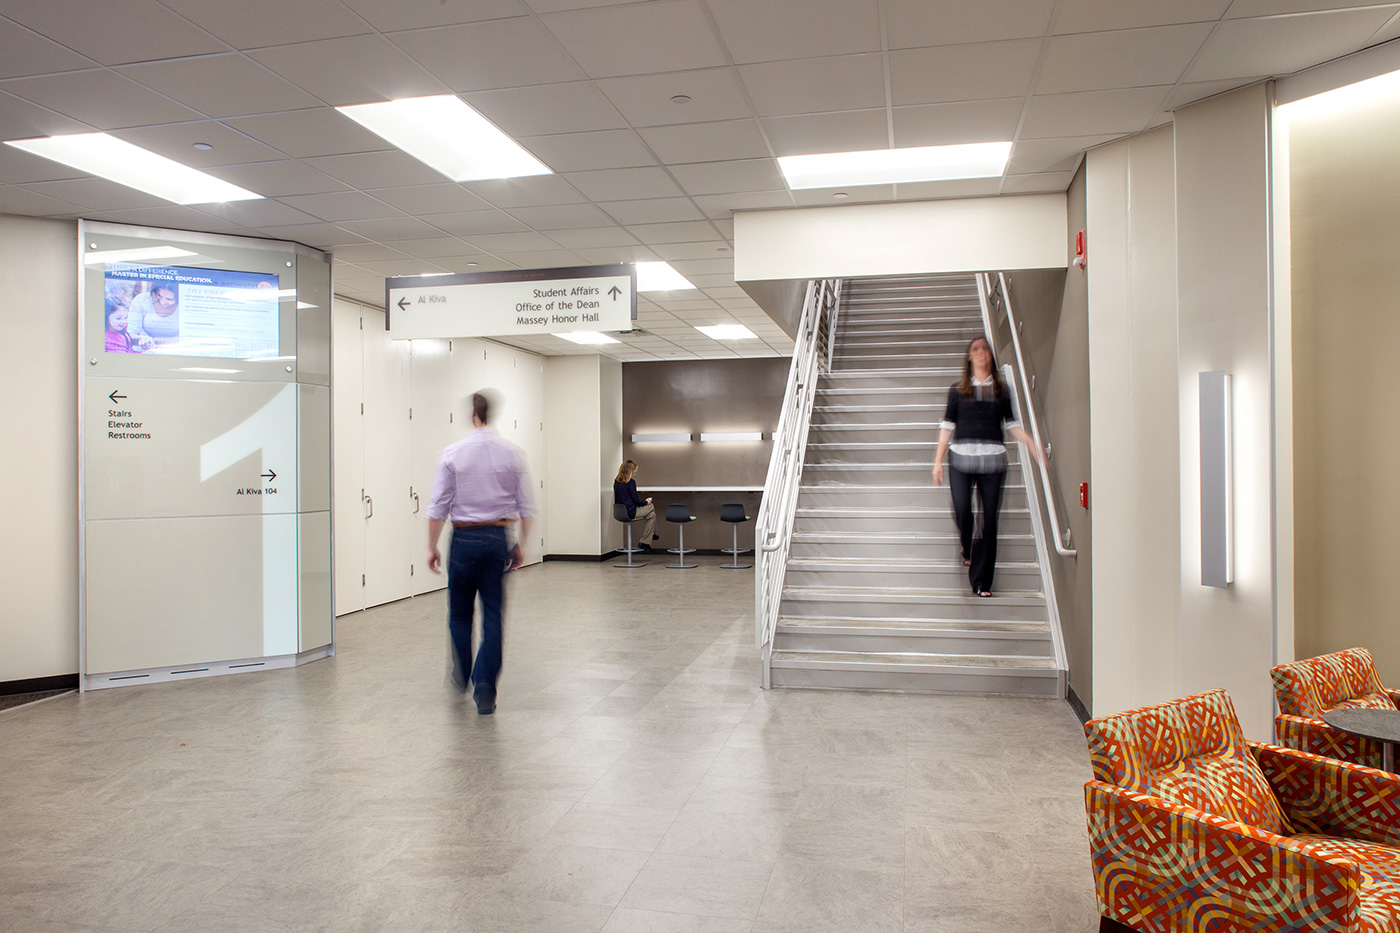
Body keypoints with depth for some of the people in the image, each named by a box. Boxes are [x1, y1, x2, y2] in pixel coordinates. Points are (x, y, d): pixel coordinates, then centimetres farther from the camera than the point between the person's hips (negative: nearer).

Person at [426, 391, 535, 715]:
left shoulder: (454, 453, -4)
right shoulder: (513, 454, -1)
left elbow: (438, 506, -4)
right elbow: (525, 508, 1)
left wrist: (432, 546, 4)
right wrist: (520, 545, 11)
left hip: (464, 538, 0)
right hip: (499, 538, 1)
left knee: (460, 612, 17)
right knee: (494, 615, 5)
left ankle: (462, 677, 31)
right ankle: (485, 690, 1)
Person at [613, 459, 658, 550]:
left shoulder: (616, 482, 8)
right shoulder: (630, 482, -16)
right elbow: (636, 500, -14)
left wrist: (643, 501, 19)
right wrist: (645, 502, 6)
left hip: (620, 511, 9)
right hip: (630, 512, -9)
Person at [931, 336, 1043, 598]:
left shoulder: (1001, 390, 14)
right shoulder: (958, 390, 11)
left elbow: (1011, 423, 16)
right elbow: (947, 426, 10)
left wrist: (1031, 442, 1)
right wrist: (938, 460, 5)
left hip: (993, 460, 1)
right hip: (962, 458, -1)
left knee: (989, 518, -3)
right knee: (961, 510, -16)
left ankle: (981, 581, 3)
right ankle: (967, 549, 18)